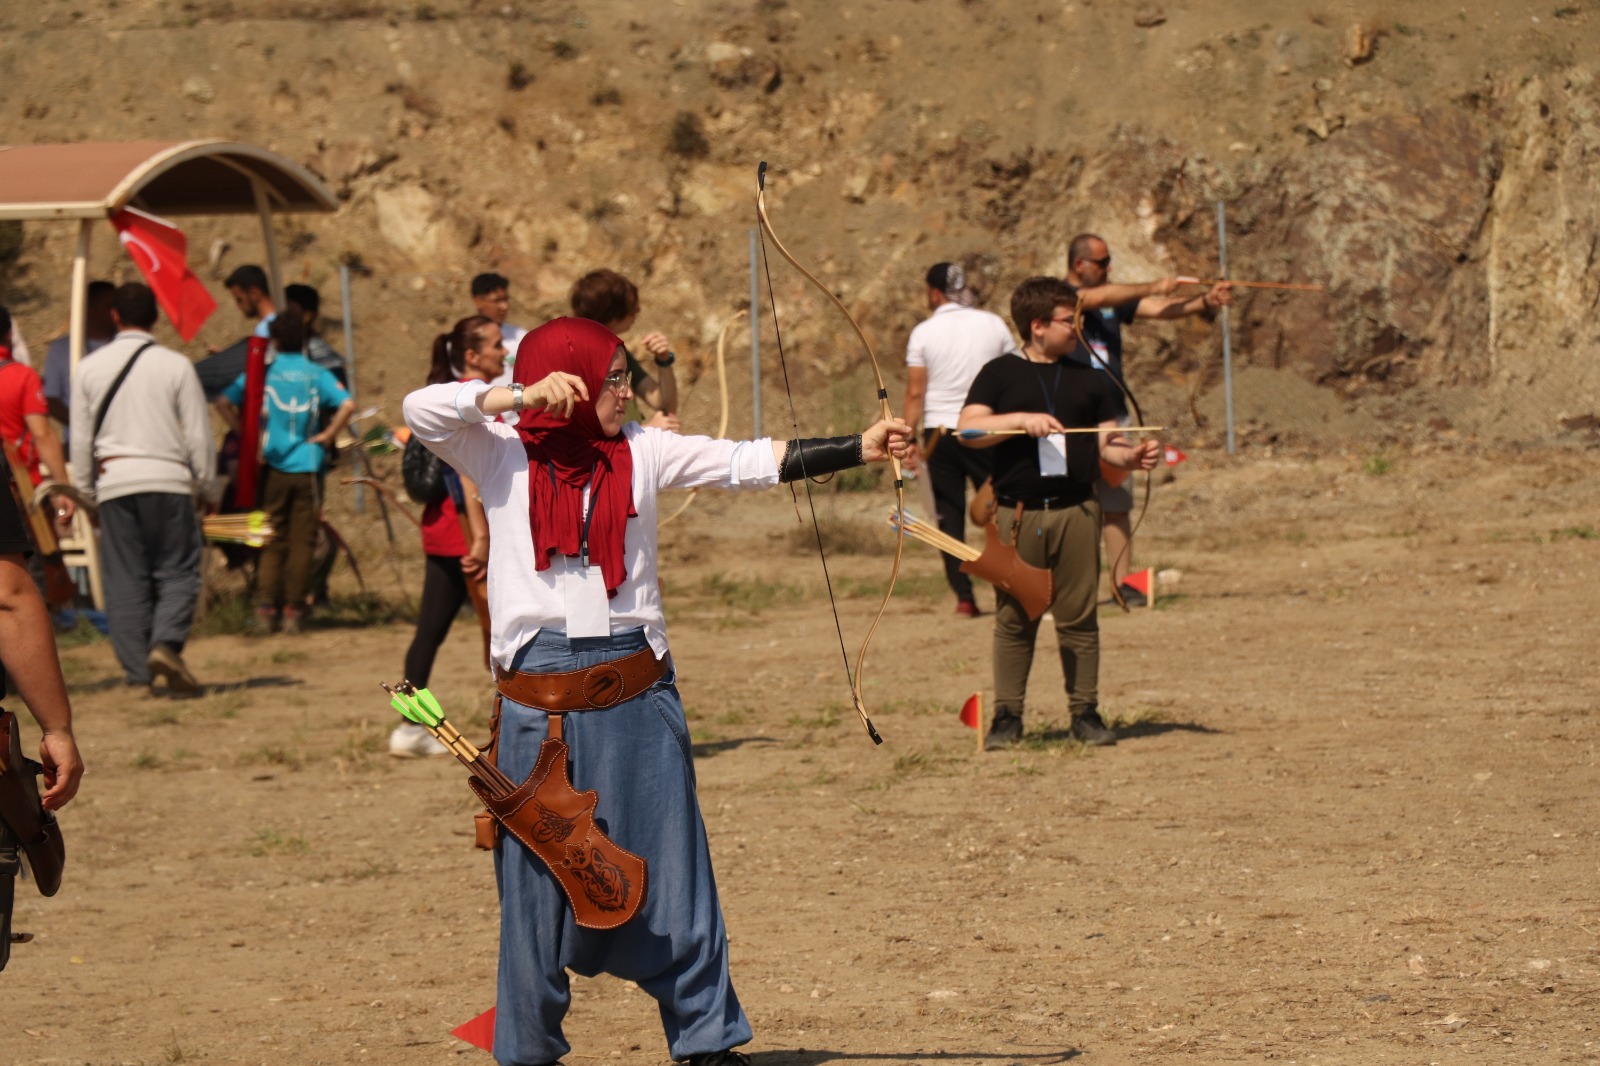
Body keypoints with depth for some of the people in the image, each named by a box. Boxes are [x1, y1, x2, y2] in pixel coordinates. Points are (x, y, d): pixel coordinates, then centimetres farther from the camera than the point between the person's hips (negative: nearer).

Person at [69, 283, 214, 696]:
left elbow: (80, 437, 8)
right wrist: (205, 484, 10)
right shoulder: (175, 365, -3)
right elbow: (197, 433, -1)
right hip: (167, 478, -2)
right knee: (177, 572, 2)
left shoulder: (91, 368, 5)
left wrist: (83, 490, 17)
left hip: (114, 479, 2)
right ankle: (166, 643, -21)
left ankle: (136, 670, 0)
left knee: (124, 579, 5)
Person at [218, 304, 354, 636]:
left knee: (272, 543, 6)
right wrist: (326, 435, -3)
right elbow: (347, 405, -14)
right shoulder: (316, 375, 0)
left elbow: (224, 402, -8)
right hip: (306, 467, -1)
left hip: (272, 464, 1)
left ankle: (264, 611, -4)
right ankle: (293, 613, 4)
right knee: (301, 543, 5)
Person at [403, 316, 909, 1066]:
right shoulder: (502, 456, 1)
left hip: (637, 689, 2)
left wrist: (858, 449, -7)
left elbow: (749, 462, 1)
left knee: (669, 861, 4)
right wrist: (521, 396, -17)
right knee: (538, 873, 4)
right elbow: (420, 411, -11)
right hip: (540, 692, -2)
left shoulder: (642, 452, 6)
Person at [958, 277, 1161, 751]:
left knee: (1079, 617, 2)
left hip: (1076, 511, 2)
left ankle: (1085, 712, 8)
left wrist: (1132, 456, -9)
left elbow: (1105, 444, 12)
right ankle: (1007, 715, 7)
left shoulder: (1090, 379, 14)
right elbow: (968, 429, -4)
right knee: (1013, 618, 1)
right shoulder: (1000, 374, 6)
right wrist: (1020, 420, -17)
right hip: (1018, 512, -2)